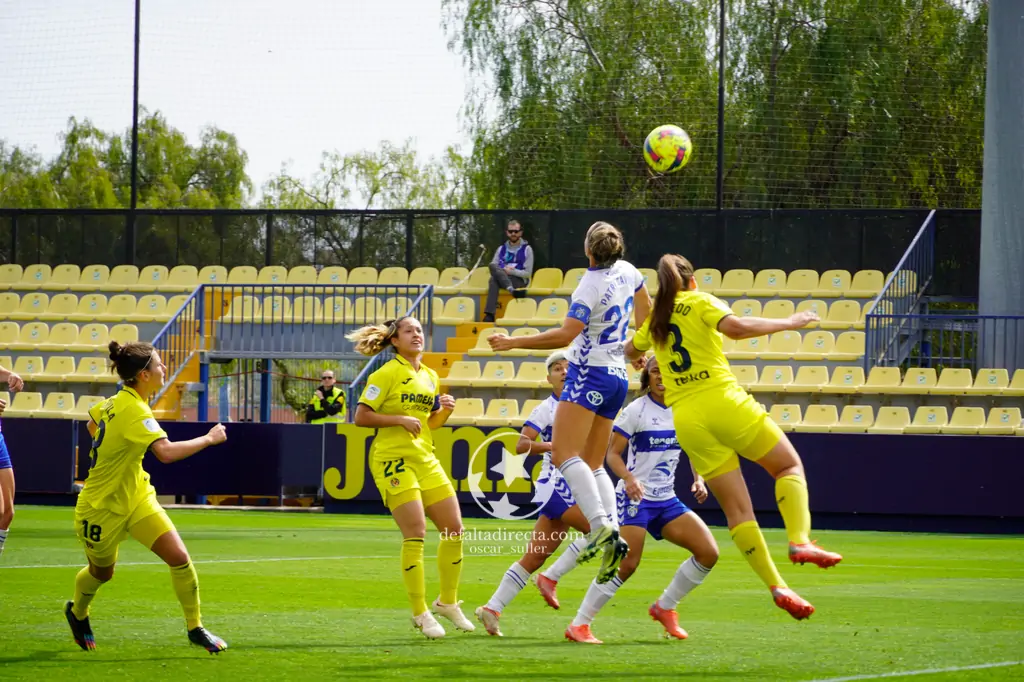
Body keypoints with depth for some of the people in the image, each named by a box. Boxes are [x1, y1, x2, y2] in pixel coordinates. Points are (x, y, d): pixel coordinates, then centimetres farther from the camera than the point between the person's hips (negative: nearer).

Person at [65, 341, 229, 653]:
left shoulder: (118, 401, -3)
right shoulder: (134, 410, -30)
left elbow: (92, 424, 18)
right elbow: (166, 452, -42)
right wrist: (209, 439, -32)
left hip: (136, 497, 7)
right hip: (101, 507, -7)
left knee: (180, 557, -9)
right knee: (101, 573, 18)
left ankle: (195, 627, 3)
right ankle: (77, 612, 49)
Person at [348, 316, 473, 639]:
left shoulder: (430, 376, 15)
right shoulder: (388, 373, -7)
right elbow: (361, 416, -10)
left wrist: (444, 410, 3)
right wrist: (401, 419, -19)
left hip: (425, 459, 7)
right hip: (393, 459, -7)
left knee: (454, 528, 5)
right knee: (415, 534, -13)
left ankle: (448, 602, 22)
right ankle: (420, 614, -6)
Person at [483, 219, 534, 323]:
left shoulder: (527, 249, 5)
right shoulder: (501, 249, 17)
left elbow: (528, 273, -2)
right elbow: (492, 267, 9)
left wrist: (511, 271, -14)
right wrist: (503, 271, -11)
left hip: (519, 282, -4)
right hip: (501, 279, 4)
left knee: (494, 279, -34)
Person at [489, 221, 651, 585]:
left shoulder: (591, 286, -16)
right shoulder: (627, 271, 8)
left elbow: (565, 334, -24)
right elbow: (646, 308, 27)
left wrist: (514, 342, -21)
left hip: (589, 374, -9)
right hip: (618, 376, 9)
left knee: (563, 452, -17)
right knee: (593, 464, 11)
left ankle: (601, 526, -32)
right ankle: (613, 538, -5)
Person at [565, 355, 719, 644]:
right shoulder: (637, 409, -10)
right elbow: (613, 453, -11)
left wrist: (698, 479, 0)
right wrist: (628, 478, -29)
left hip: (667, 500, 6)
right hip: (635, 498, -6)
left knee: (709, 552, -5)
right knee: (626, 565, -17)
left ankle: (664, 607, 13)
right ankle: (579, 625, -6)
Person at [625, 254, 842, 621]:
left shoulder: (655, 318, 16)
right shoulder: (700, 302, 2)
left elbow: (629, 350, 34)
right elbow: (736, 327, -17)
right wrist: (788, 323, -9)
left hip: (686, 419, 5)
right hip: (723, 402, -5)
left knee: (737, 510, 5)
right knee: (790, 465, 10)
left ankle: (777, 587, -2)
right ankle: (800, 540, -13)